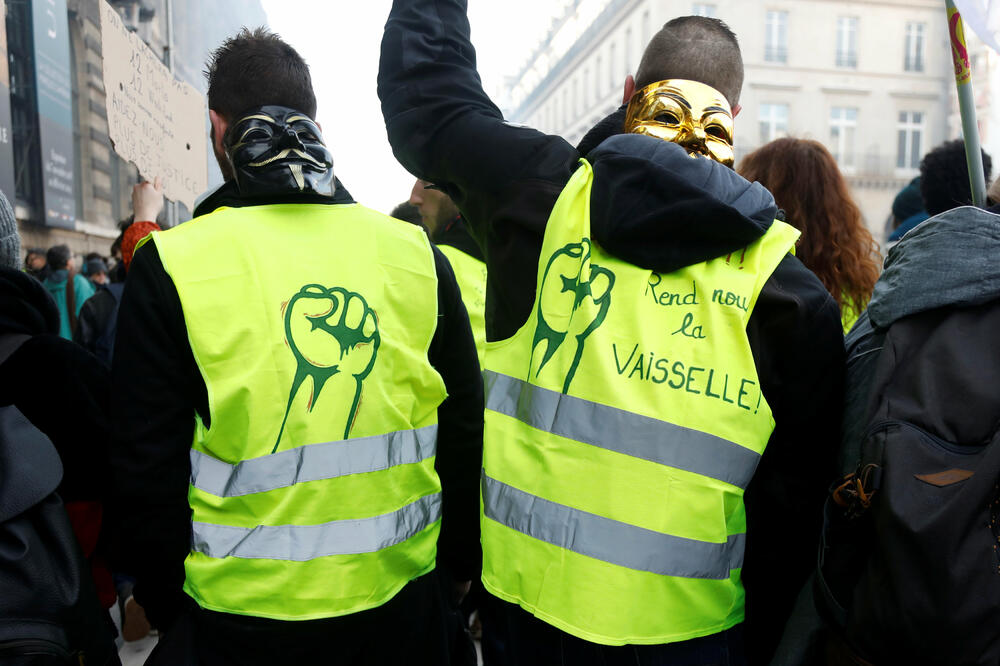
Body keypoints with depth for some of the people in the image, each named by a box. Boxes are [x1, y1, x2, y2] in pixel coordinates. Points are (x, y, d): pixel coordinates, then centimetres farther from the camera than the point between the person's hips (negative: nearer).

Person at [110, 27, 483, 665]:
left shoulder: (170, 267, -12)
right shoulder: (415, 252, -6)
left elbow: (148, 468, -7)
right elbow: (465, 430, 0)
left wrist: (166, 603, 9)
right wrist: (462, 563, 14)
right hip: (401, 596, 3)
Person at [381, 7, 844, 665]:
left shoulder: (546, 190, -10)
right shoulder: (791, 291, -10)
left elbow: (425, 98, 8)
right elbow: (791, 509, -7)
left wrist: (429, 9, 26)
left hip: (530, 594, 2)